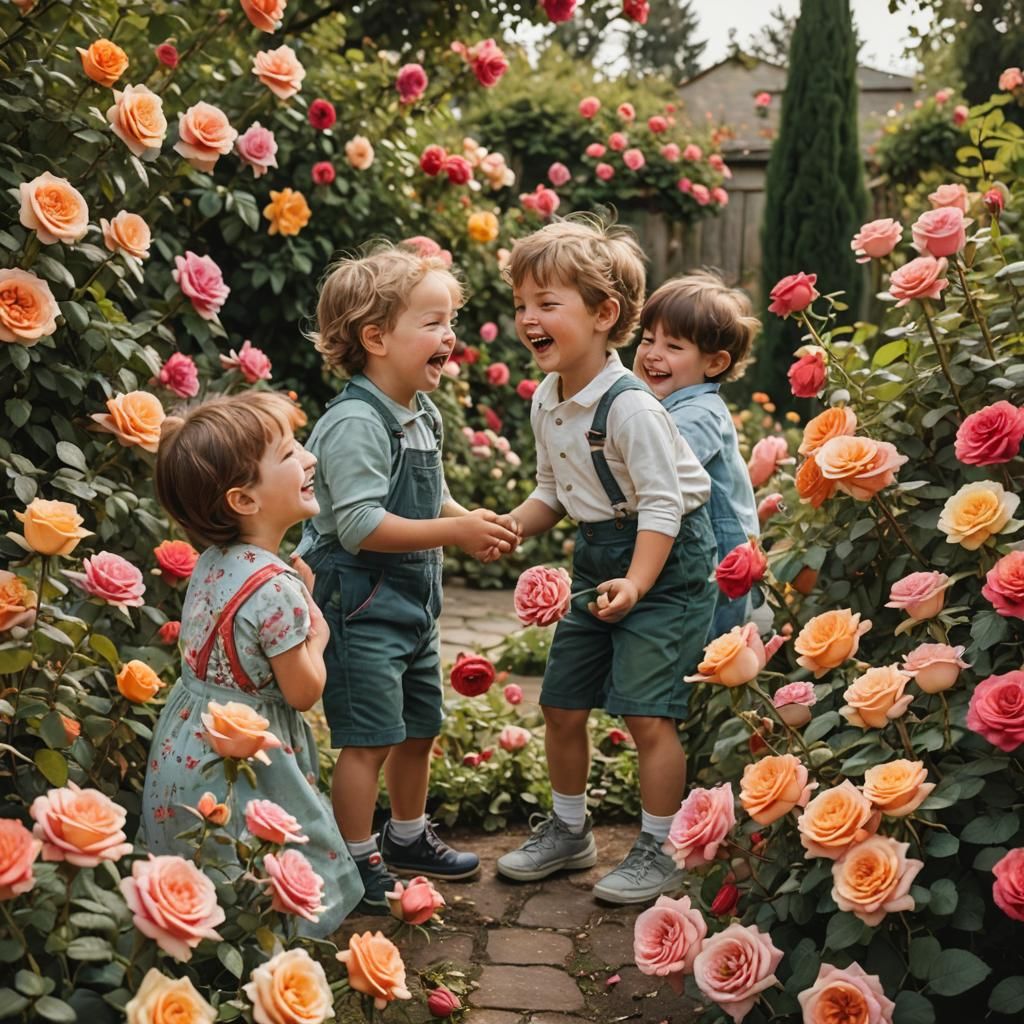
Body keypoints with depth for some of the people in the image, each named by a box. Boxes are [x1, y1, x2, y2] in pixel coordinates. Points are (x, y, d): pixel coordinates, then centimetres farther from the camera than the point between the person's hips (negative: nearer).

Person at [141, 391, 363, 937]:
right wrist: (317, 636, 0)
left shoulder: (213, 561, 0)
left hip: (187, 744, 9)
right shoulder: (275, 588, -27)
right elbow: (303, 692, -16)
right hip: (240, 763, -9)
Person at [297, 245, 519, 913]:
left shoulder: (425, 414, 8)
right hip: (360, 603, -9)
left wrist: (473, 524, 2)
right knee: (368, 739, -2)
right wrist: (455, 531, -26)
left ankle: (408, 837, 39)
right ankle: (358, 863, 15)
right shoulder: (355, 424, -22)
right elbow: (359, 525, -28)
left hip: (414, 601, 10)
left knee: (421, 727, 20)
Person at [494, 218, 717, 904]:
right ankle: (569, 830, 32)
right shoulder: (546, 402, 2)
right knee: (562, 705, 12)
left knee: (648, 713, -8)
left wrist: (635, 584, -32)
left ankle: (660, 852, 10)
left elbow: (661, 505, -23)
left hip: (667, 562, -8)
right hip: (598, 556, 8)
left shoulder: (630, 407, -23)